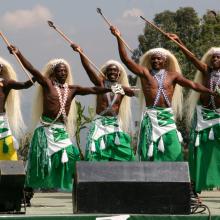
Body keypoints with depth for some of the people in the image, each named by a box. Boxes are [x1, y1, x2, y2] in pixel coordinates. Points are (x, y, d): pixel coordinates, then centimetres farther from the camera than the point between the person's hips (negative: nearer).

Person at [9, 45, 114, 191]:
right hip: (46, 128, -4)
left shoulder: (72, 89, 11)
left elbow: (93, 90, 11)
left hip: (61, 130, 4)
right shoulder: (47, 85, 0)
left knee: (71, 157, -7)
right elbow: (32, 70, -10)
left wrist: (112, 89, 3)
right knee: (41, 160, -3)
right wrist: (18, 54, -20)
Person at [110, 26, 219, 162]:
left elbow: (193, 85, 6)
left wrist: (212, 92, -1)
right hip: (151, 117, -1)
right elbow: (126, 59, -1)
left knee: (173, 152, -4)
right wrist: (118, 38, -8)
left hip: (167, 117, 1)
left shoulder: (172, 75, 9)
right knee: (150, 153, -4)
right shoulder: (145, 73, 5)